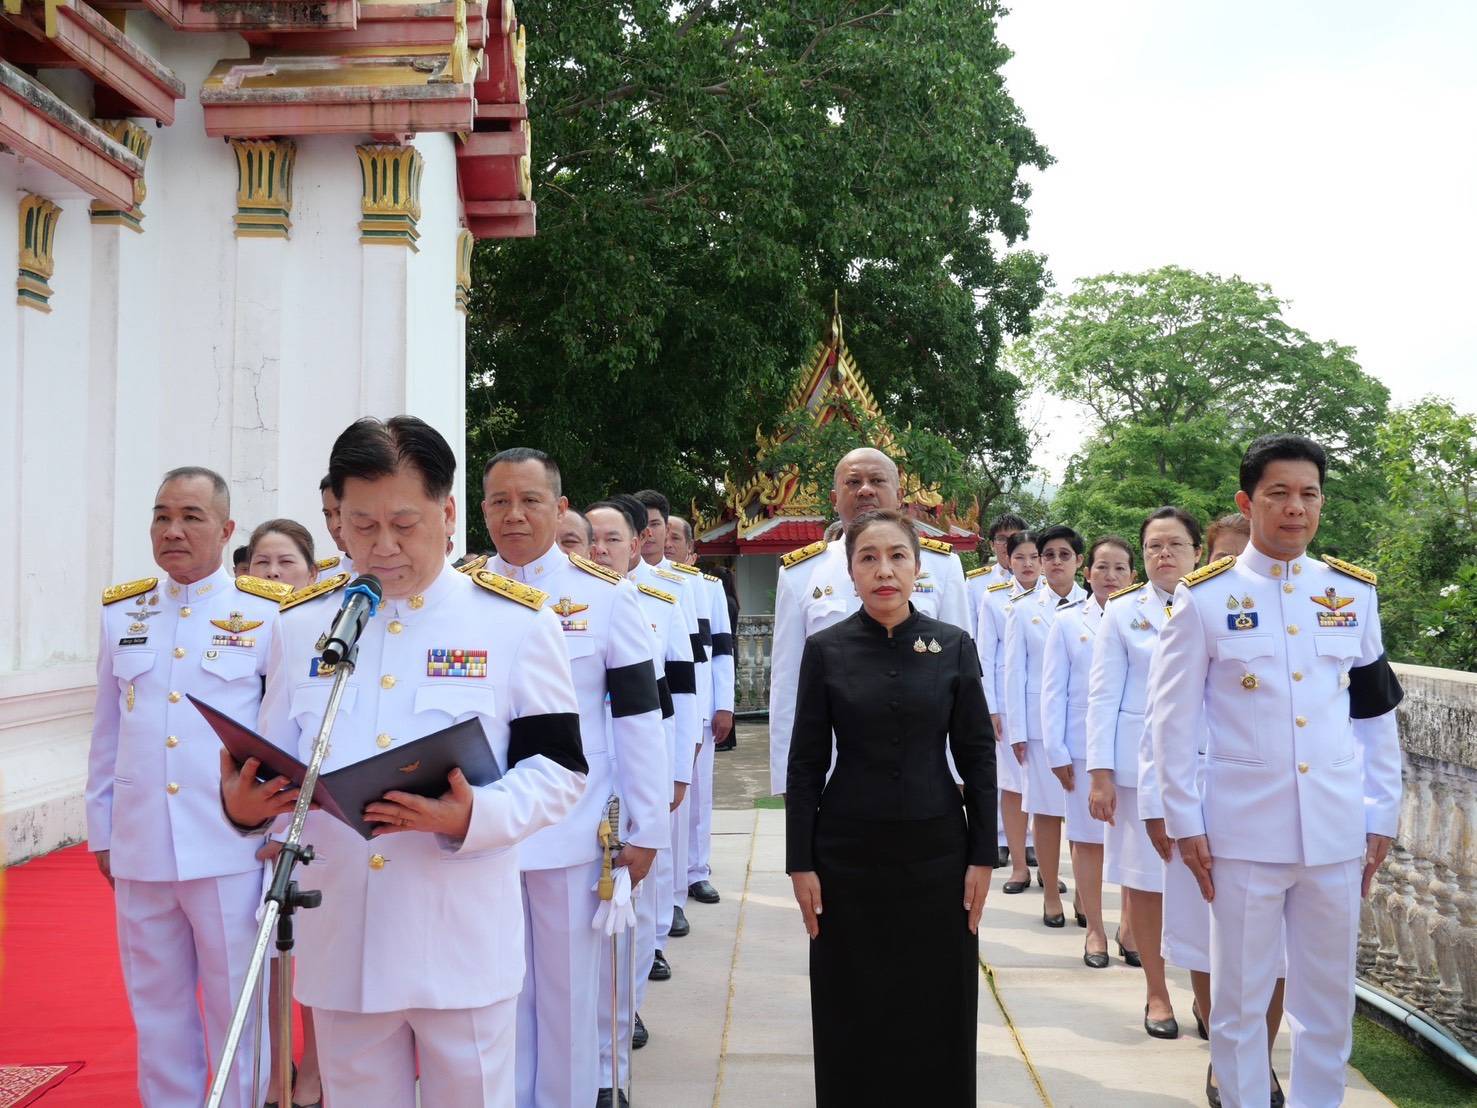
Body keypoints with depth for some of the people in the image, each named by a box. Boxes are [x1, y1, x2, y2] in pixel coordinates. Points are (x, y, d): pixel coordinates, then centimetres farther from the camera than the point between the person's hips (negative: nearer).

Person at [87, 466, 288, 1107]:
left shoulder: (268, 614, -2)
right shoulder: (120, 614, 10)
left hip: (233, 849, -3)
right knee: (157, 1009, 13)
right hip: (139, 850, 4)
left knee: (238, 1007, 5)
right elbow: (107, 734, 14)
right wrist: (100, 830, 14)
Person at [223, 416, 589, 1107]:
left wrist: (474, 816, -23)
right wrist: (243, 803, -13)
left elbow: (558, 770, -4)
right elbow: (279, 766, 11)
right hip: (339, 942, 3)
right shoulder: (301, 623, 7)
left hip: (463, 945, -2)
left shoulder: (518, 621, -3)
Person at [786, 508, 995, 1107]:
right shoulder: (825, 649, -2)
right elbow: (805, 765, -1)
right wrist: (801, 863, -4)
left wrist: (983, 856, -2)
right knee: (853, 1014, 8)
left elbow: (978, 757, 2)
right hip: (849, 856, 0)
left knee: (936, 1013, 7)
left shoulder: (954, 646, -1)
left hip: (936, 854, 1)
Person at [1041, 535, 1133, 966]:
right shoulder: (1068, 621, 2)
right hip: (1084, 746, 0)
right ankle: (1094, 929, 17)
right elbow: (1053, 689, 1)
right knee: (1088, 838, 7)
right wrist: (1056, 751, -3)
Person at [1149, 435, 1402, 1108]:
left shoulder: (1354, 593, 6)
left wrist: (1381, 818, 9)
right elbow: (1172, 718, -2)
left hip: (1338, 834, 3)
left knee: (1329, 1002, 12)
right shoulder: (1205, 597, -3)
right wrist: (1184, 824, -4)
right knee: (1240, 1002, 7)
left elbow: (1377, 714, 11)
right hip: (1244, 834, -3)